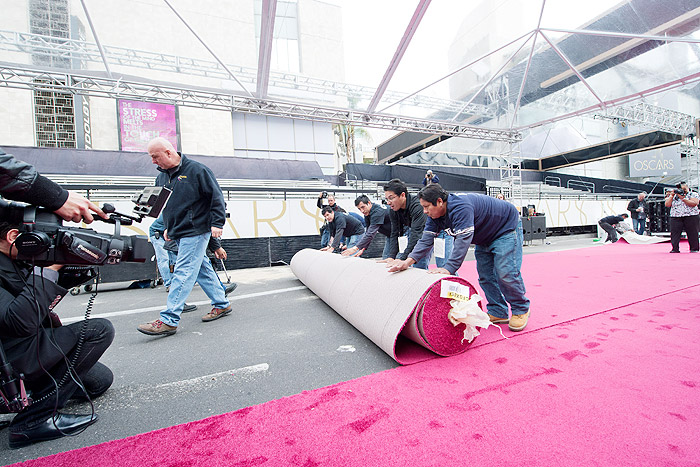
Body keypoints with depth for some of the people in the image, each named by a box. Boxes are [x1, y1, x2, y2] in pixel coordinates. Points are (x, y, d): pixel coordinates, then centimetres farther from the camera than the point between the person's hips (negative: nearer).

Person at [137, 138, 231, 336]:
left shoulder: (196, 170, -8)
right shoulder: (162, 177, 16)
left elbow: (216, 197, -10)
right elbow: (163, 205, 27)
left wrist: (217, 223, -14)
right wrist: (168, 227, 22)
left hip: (196, 232, -8)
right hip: (178, 233, 8)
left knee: (183, 273, -9)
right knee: (203, 270, 12)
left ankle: (169, 320, -5)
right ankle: (221, 304, 23)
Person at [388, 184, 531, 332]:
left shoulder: (460, 208, -36)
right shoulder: (434, 215, -10)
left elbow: (463, 240, -42)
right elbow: (426, 240, -14)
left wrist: (449, 268, -47)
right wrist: (408, 261, -27)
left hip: (507, 228, -8)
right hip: (486, 237, 8)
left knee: (506, 273, -12)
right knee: (485, 275, 5)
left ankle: (521, 310, 9)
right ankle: (498, 312, 18)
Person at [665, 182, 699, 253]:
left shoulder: (693, 194, 7)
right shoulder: (673, 196, 14)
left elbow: (694, 203, -10)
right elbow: (667, 205, 2)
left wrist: (682, 198, -14)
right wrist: (671, 196, -3)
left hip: (691, 217, -1)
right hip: (675, 218, 2)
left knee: (692, 233, 1)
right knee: (675, 233, -6)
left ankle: (694, 249, 10)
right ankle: (675, 249, -5)